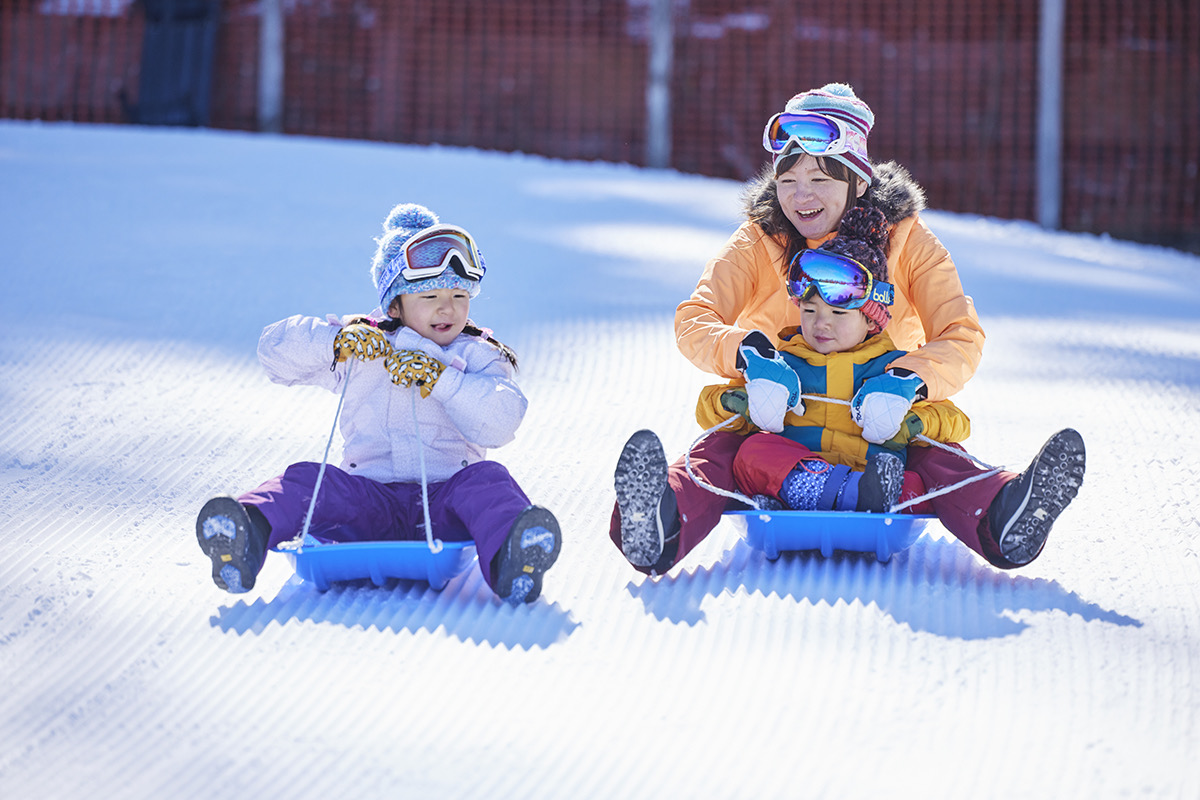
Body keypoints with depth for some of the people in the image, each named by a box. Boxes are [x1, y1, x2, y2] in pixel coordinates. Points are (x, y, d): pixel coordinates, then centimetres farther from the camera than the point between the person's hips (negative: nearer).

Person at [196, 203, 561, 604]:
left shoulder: (479, 357, 13)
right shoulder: (363, 347, 17)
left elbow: (501, 422, -7)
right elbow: (274, 349, 9)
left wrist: (438, 379, -15)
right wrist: (336, 342, -8)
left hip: (445, 497, -1)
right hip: (371, 495, 1)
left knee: (486, 481, -32)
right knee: (305, 481, -23)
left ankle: (508, 562, -63)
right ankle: (250, 533, -55)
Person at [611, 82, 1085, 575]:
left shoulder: (906, 241, -2)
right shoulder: (756, 243, -1)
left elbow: (962, 337, -12)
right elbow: (693, 321, -12)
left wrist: (910, 380, -36)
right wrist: (742, 350, -37)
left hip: (875, 425, 0)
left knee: (935, 457, -33)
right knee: (720, 448, -33)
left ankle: (1001, 517, -61)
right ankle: (658, 526, -62)